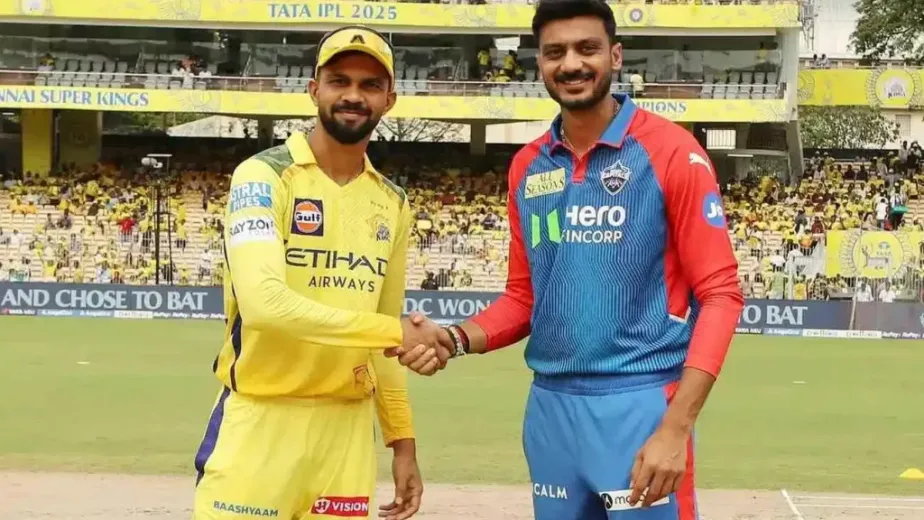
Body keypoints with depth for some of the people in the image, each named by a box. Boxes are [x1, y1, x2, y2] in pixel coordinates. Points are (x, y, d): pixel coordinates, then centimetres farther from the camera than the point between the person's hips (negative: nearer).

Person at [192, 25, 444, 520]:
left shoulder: (392, 205, 11)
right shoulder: (263, 176, -8)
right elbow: (264, 303, -22)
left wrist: (402, 441, 13)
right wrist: (395, 332, -19)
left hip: (349, 428, 5)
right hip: (261, 422, -5)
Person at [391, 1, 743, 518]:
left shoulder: (671, 151, -7)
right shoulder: (526, 167, 9)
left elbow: (720, 294, -9)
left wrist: (676, 428, -18)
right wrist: (454, 339, -4)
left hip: (640, 405, -5)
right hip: (549, 407, 5)